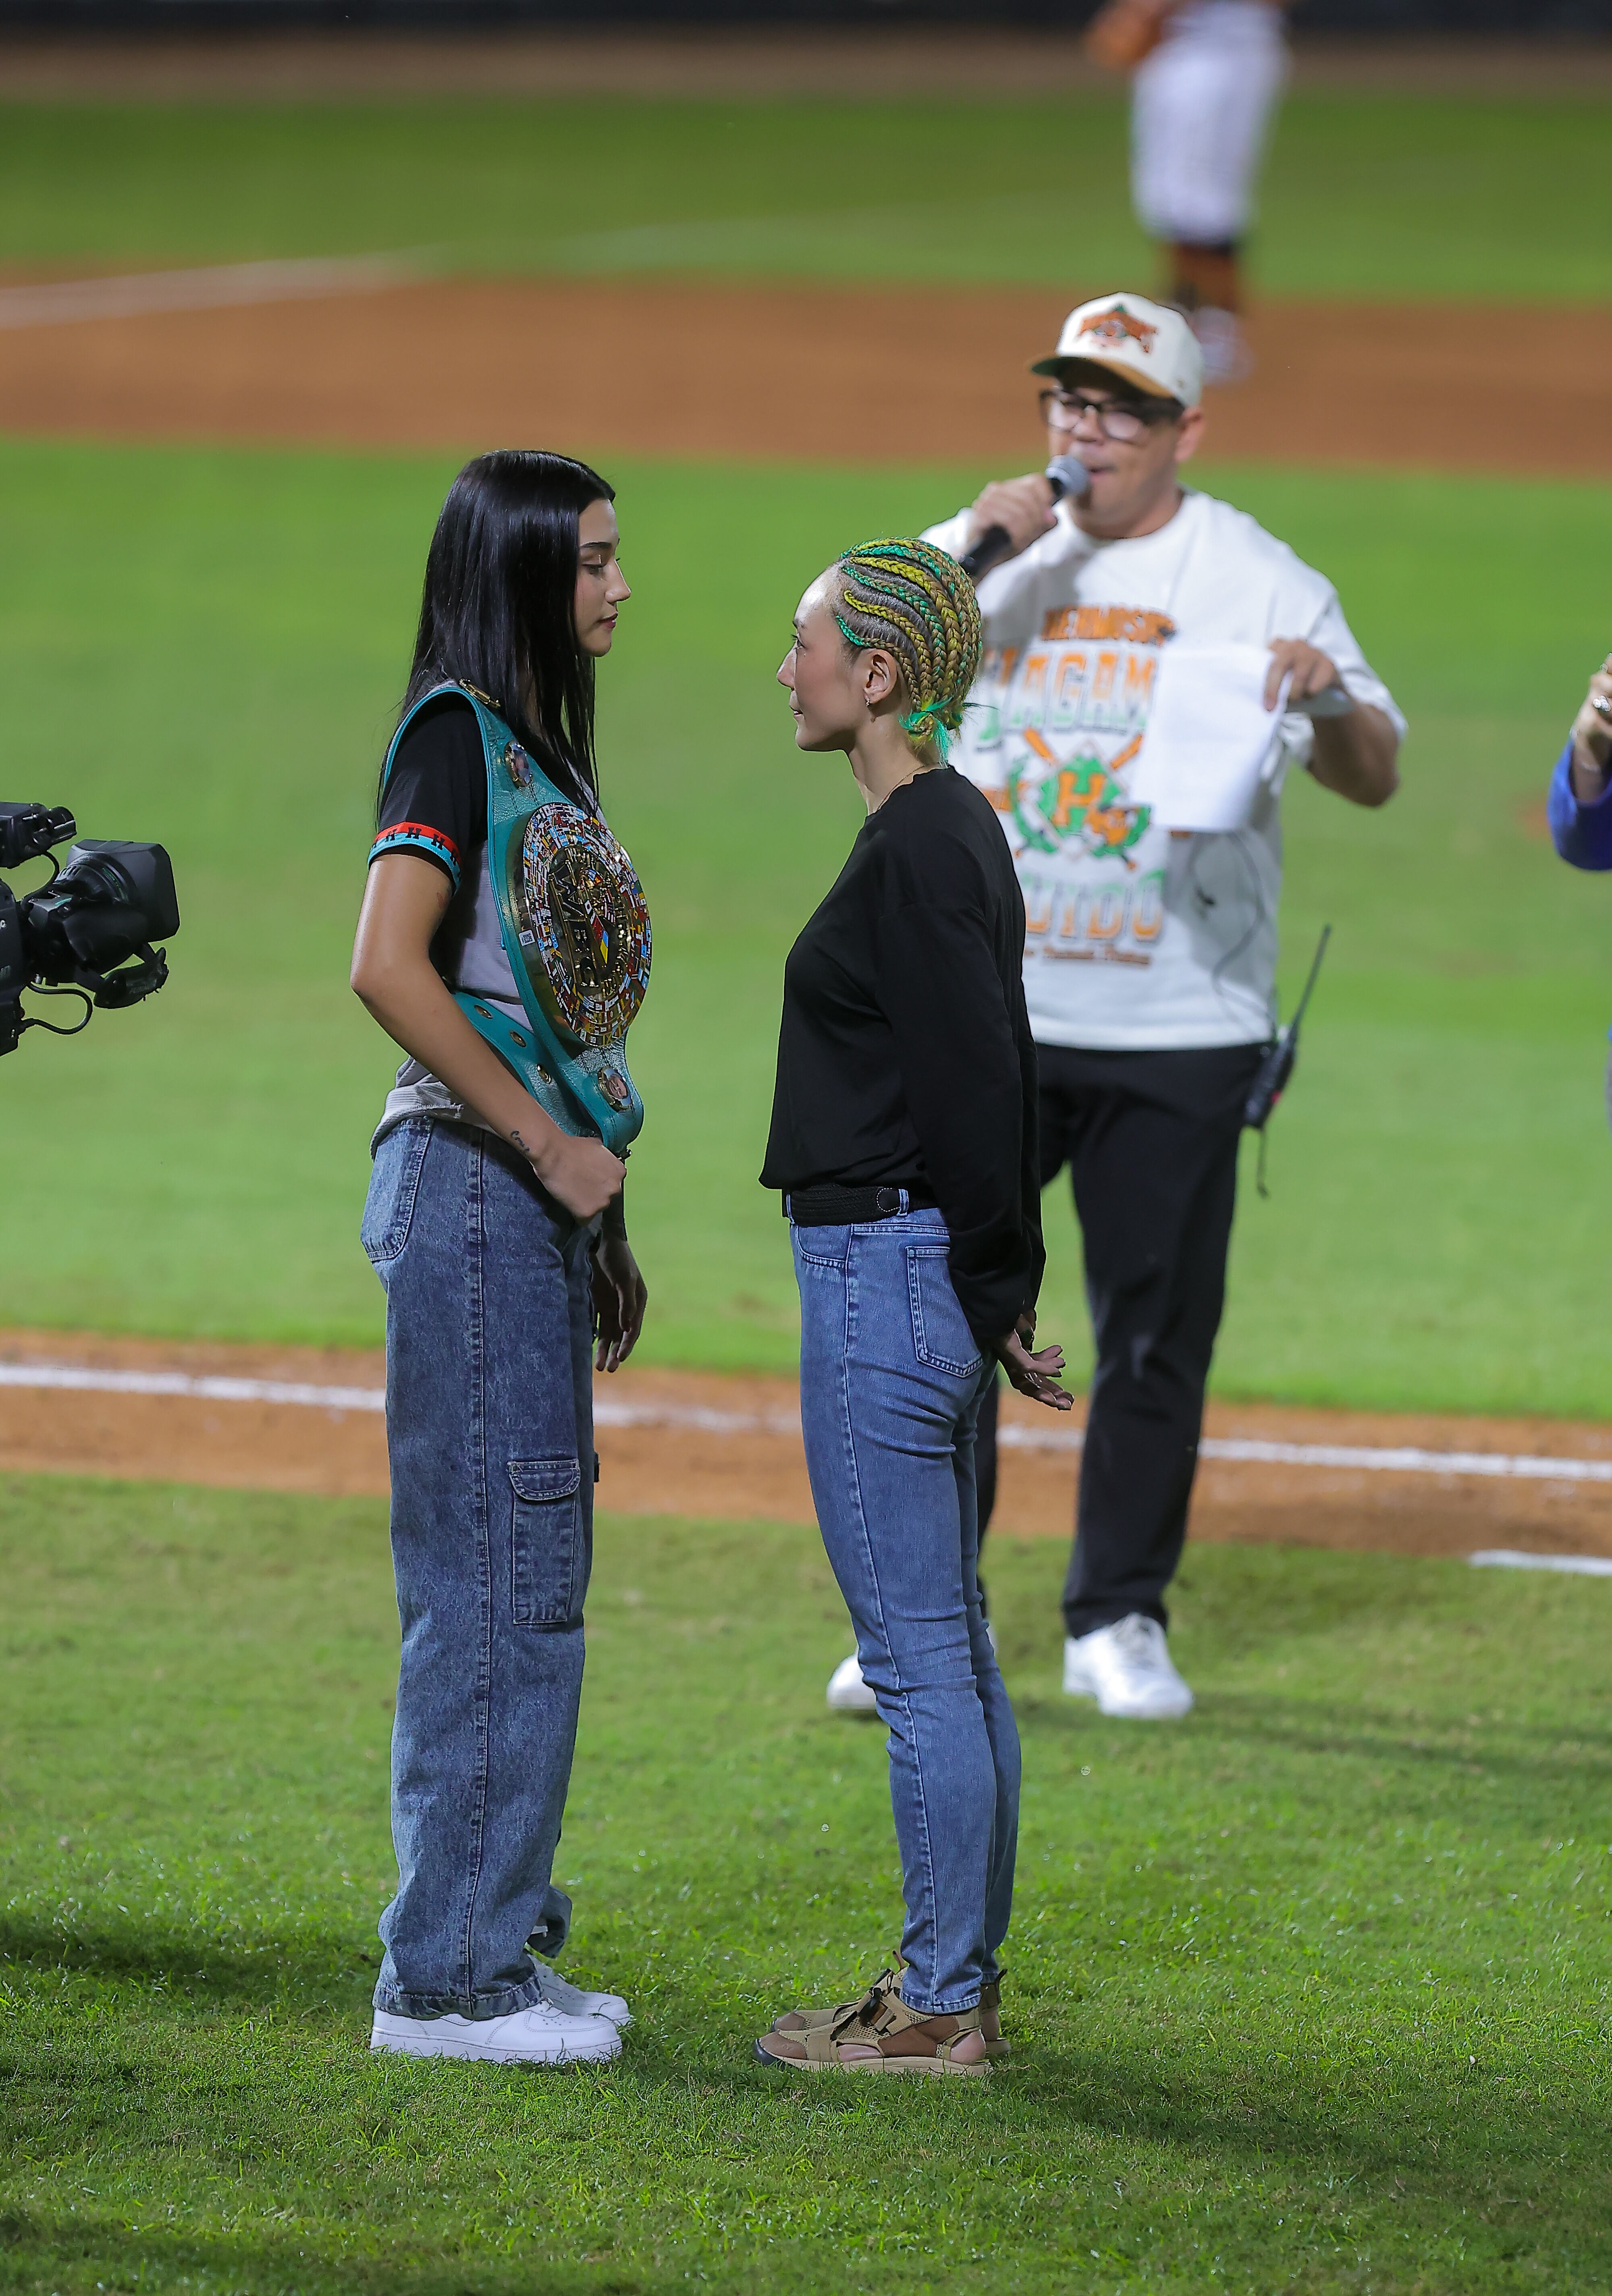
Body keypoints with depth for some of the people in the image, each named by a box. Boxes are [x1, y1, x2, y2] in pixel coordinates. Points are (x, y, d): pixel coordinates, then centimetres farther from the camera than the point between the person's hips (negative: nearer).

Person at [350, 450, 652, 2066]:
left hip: (537, 1194, 10)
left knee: (534, 1577, 13)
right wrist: (548, 1144, -19)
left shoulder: (536, 743, 17)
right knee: (490, 1576, -7)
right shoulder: (455, 732, -12)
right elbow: (389, 966, -23)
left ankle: (496, 1942, 20)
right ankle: (444, 1978, -3)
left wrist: (596, 1208, 17)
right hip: (469, 1186, -10)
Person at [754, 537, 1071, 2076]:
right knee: (949, 1647, 14)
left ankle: (939, 2011, -2)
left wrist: (993, 1297, -13)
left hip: (887, 1265, -11)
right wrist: (1002, 1294, 17)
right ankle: (959, 1985, 21)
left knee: (915, 1657, -5)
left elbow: (973, 1084, -19)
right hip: (921, 1273, 11)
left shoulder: (918, 849, -17)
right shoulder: (955, 829, 14)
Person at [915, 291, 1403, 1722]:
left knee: (1157, 1334, 3)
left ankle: (1120, 1619, 15)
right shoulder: (981, 556, 8)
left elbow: (1376, 779, -7)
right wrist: (969, 555, -19)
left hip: (1179, 1033, -1)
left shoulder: (1257, 580, 0)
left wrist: (1329, 701, -30)